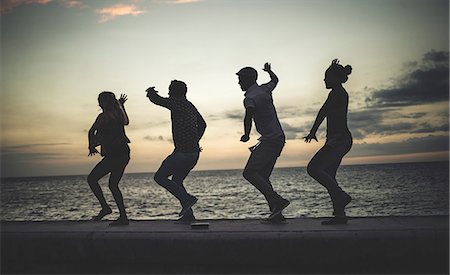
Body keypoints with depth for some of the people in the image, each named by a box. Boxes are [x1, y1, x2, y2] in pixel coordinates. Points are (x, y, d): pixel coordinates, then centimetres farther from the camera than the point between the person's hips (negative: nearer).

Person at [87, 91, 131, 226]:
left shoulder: (104, 116, -8)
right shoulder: (118, 115, 15)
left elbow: (91, 132, -17)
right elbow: (126, 121, 38)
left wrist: (91, 147, -2)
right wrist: (121, 106, 44)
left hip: (113, 154, -9)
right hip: (124, 154, 9)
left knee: (91, 179, 1)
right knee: (113, 185, 14)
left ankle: (105, 207, -6)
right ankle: (123, 217, 10)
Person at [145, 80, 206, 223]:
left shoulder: (177, 103, -9)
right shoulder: (190, 106, 18)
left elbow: (156, 99, -9)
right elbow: (202, 124, 31)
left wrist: (151, 91, 14)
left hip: (183, 152, -9)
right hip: (194, 153, 9)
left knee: (159, 177, 0)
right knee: (177, 181, 17)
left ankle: (187, 199, -11)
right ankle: (188, 215, 10)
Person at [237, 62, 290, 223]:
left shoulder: (250, 98, -12)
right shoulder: (265, 89, 13)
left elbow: (249, 116, -31)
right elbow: (275, 80, 35)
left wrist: (246, 135, -25)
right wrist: (269, 70, 53)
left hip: (270, 140, -9)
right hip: (278, 138, 9)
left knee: (249, 173, -14)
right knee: (262, 176, 9)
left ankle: (277, 201, -21)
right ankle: (276, 212, 5)